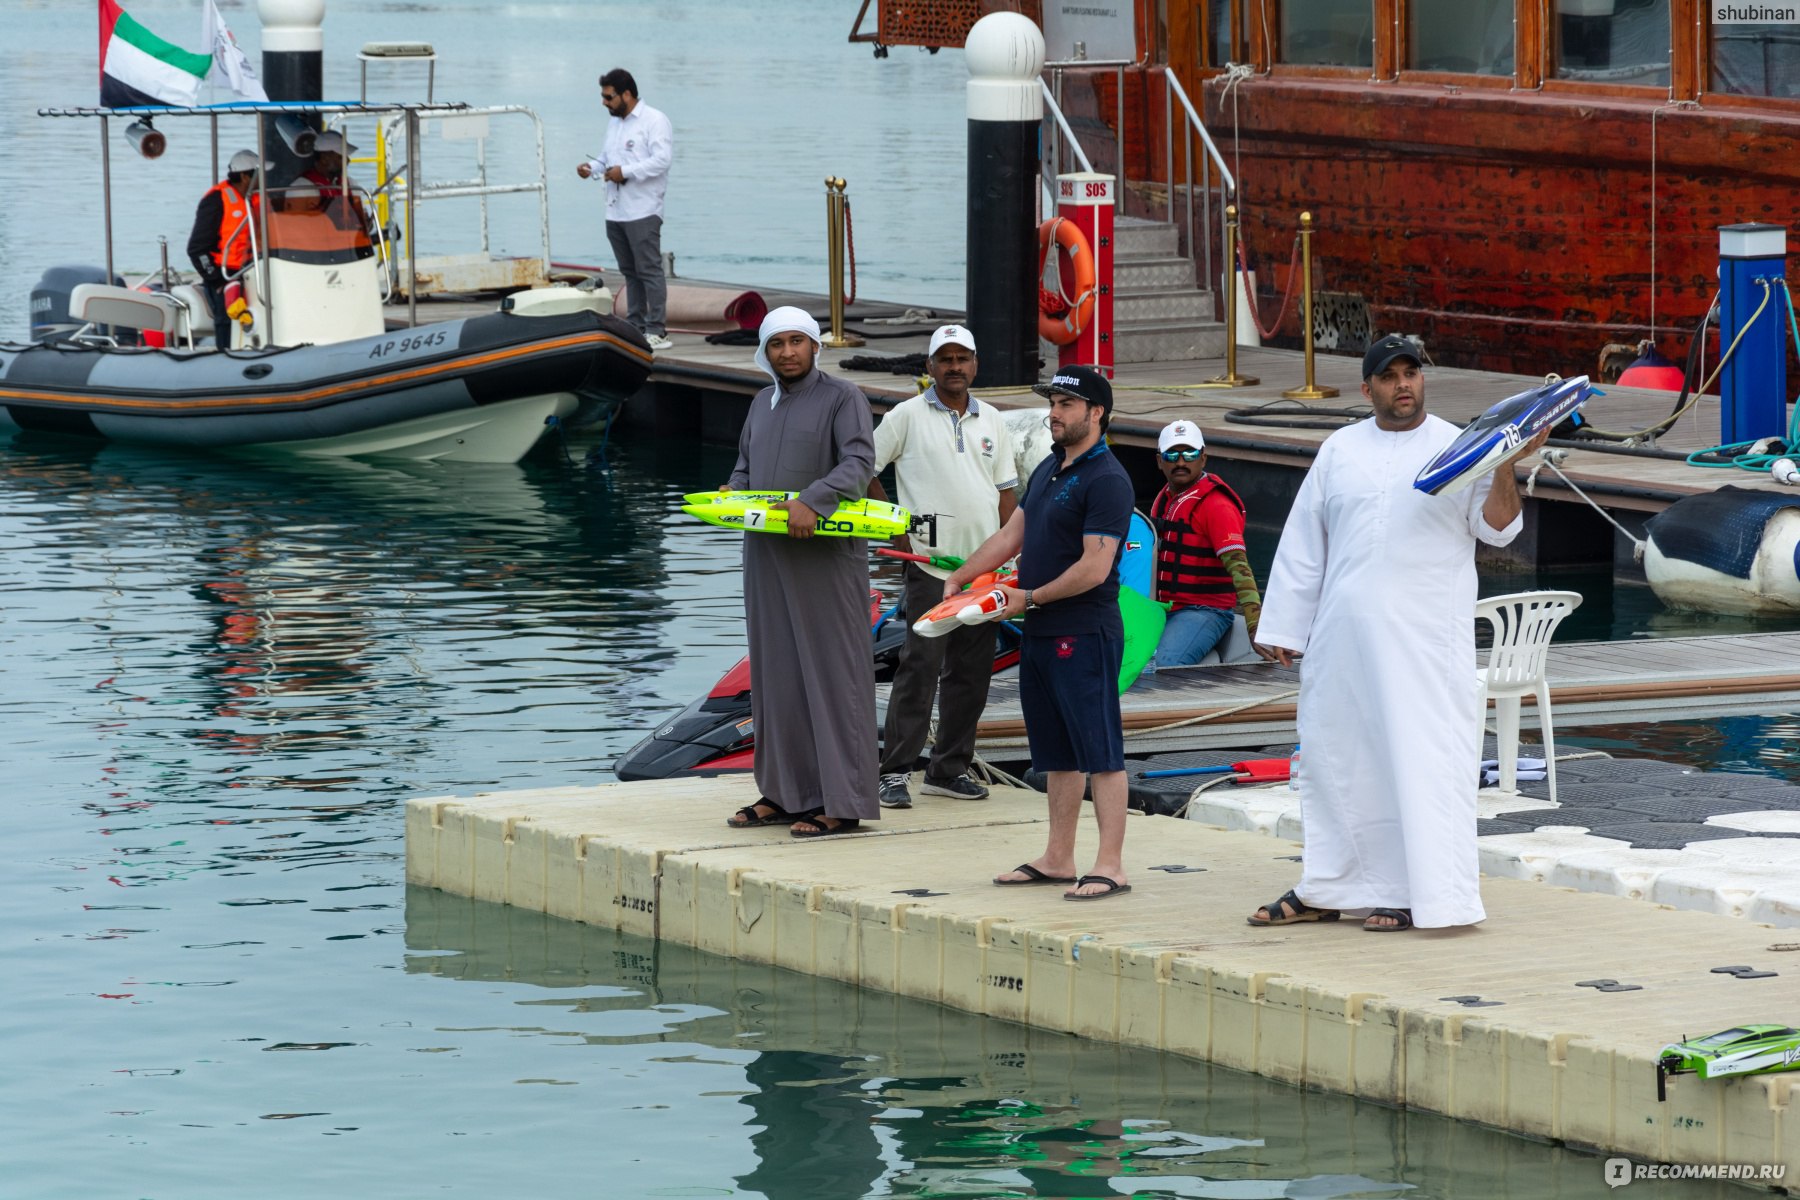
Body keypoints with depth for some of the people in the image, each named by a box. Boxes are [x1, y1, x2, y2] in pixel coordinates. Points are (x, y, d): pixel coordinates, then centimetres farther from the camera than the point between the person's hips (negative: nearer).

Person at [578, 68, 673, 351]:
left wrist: (625, 172, -19)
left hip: (643, 211, -9)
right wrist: (592, 167, 6)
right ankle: (635, 326, 17)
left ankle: (656, 331, -10)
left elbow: (662, 159, -18)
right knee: (630, 272, 12)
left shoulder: (654, 121, -8)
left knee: (649, 270, -9)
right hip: (615, 210, 9)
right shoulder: (614, 123, 19)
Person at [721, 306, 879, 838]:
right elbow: (746, 465, 25)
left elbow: (859, 463, -17)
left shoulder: (842, 399, -5)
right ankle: (785, 793, 16)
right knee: (775, 671, 9)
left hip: (824, 556, -7)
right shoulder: (763, 403, 17)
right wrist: (733, 492, 2)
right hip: (767, 556, 7)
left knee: (831, 671, -6)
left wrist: (812, 501, -30)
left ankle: (841, 803, -6)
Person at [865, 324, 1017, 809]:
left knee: (970, 675, 7)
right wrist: (895, 529, -5)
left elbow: (1005, 491, 17)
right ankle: (895, 772, -5)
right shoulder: (908, 416, -1)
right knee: (920, 668, -9)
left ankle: (949, 769, 16)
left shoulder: (991, 420, 13)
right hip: (930, 564, -5)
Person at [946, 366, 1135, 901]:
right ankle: (1057, 860, 19)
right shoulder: (1049, 469, 16)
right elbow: (1012, 535, 23)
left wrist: (1030, 598, -12)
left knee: (1099, 754, -7)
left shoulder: (1106, 481, -14)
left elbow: (1095, 566, -19)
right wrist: (958, 577, 15)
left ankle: (1110, 866, -8)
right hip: (1040, 635, 10)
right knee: (1058, 756, 14)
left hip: (1083, 635, -10)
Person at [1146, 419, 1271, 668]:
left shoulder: (1216, 505, -12)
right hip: (1163, 608, 8)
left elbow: (1238, 566, -21)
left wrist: (1255, 627, -31)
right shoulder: (1163, 499, 15)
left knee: (1165, 664, -31)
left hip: (1204, 610, -8)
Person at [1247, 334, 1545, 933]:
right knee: (1336, 753, 8)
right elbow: (1302, 543, 14)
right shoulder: (1339, 451, 12)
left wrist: (1506, 468, -20)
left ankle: (1416, 894, -3)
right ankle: (1325, 889, 18)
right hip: (1344, 633, 4)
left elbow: (1497, 526, -2)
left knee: (1418, 755, -6)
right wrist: (1284, 627, 11)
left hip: (1426, 636, -4)